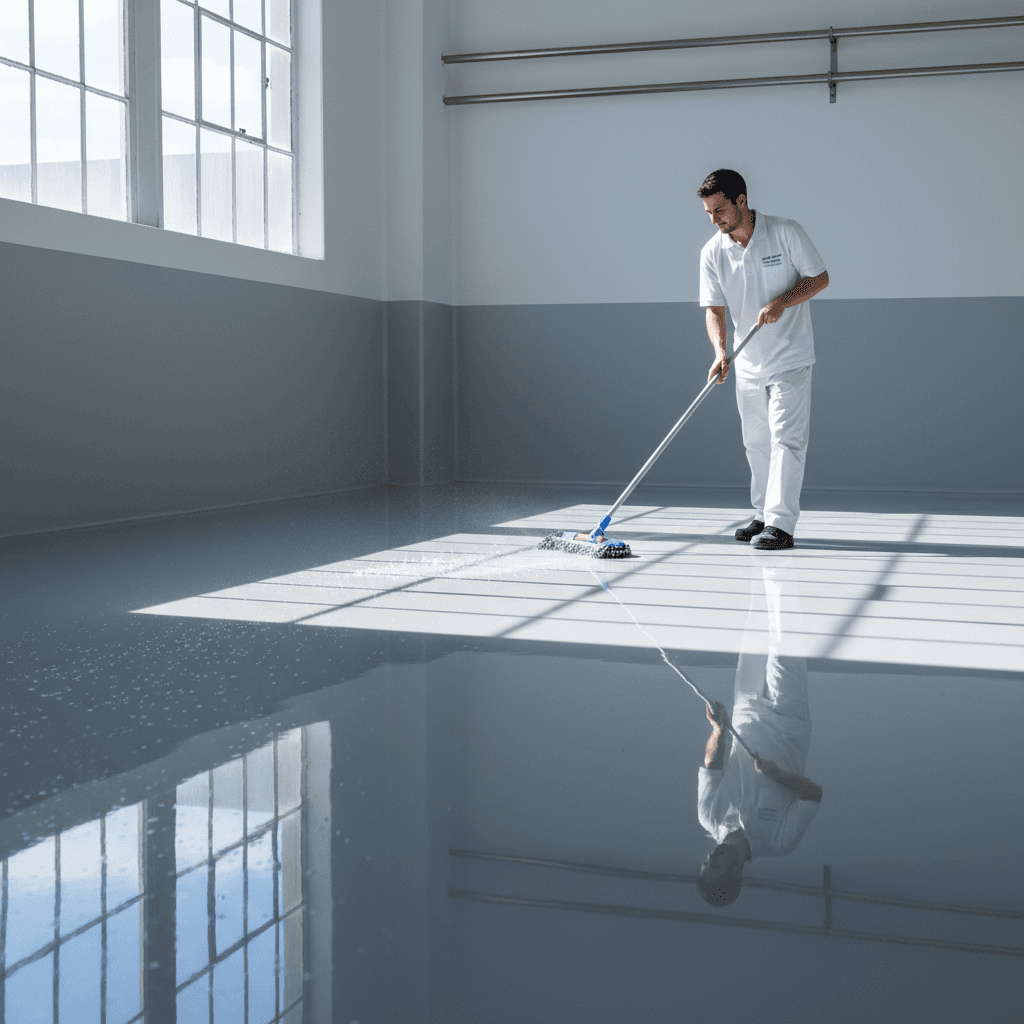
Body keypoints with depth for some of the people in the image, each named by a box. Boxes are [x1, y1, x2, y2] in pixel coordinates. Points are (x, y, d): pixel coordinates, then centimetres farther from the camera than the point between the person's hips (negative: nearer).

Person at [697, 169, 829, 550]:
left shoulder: (786, 232, -11)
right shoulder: (712, 253, -2)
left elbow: (819, 277, -6)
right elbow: (714, 308, -5)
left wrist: (782, 302, -22)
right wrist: (720, 351, -22)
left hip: (790, 359, -5)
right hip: (748, 363, 5)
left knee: (785, 438, -10)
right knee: (757, 442, 11)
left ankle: (780, 524, -11)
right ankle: (764, 515, 23)